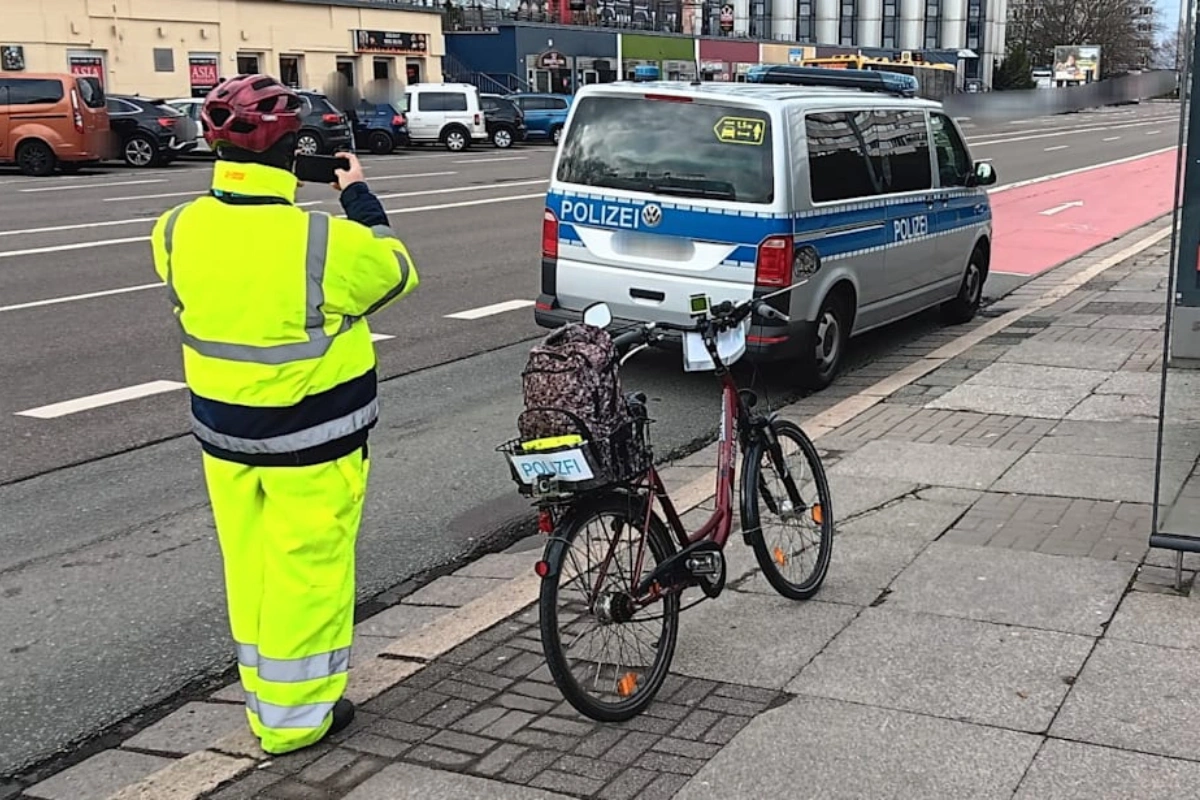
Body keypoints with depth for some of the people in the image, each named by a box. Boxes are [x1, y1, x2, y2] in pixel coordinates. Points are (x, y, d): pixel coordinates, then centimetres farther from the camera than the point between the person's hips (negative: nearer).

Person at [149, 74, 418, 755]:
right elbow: (396, 271, -3)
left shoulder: (179, 230, -8)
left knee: (252, 570, 18)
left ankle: (265, 698, 33)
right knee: (307, 573, 8)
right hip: (312, 443, -5)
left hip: (223, 434, 5)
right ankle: (294, 716, 20)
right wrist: (358, 194, 8)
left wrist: (245, 190, 14)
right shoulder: (325, 241, -22)